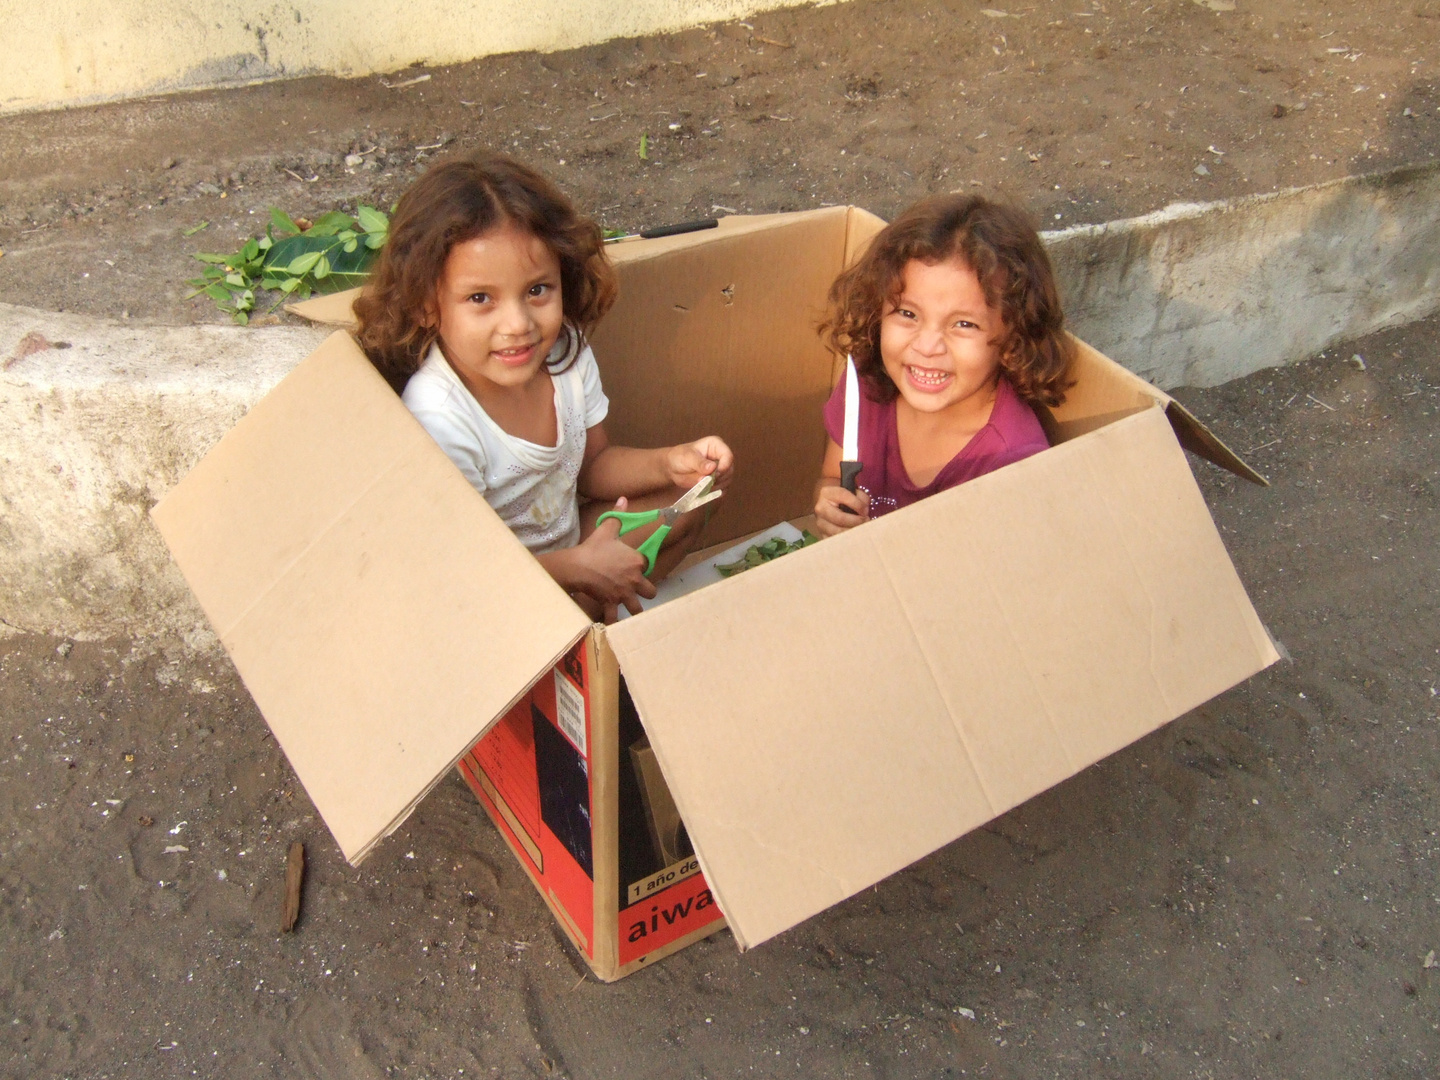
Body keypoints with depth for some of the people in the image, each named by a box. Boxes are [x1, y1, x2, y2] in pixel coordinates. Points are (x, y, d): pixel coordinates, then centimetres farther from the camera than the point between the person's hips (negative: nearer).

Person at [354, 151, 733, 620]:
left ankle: (595, 608, -1)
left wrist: (669, 463, -13)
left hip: (565, 552, 7)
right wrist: (579, 567, -24)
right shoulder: (439, 422, -33)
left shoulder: (566, 352, -13)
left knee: (683, 500, 5)